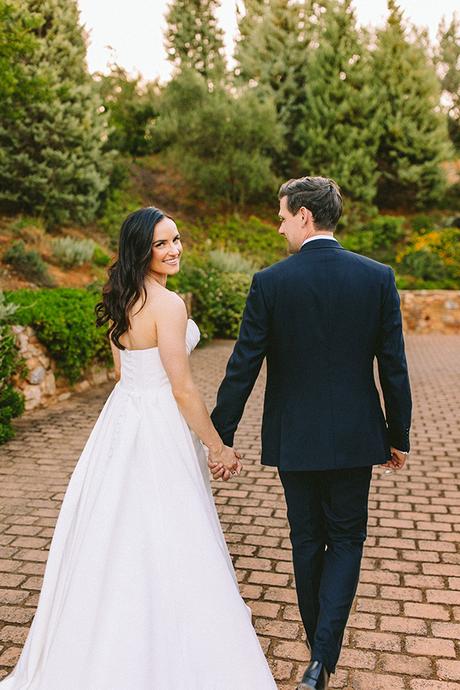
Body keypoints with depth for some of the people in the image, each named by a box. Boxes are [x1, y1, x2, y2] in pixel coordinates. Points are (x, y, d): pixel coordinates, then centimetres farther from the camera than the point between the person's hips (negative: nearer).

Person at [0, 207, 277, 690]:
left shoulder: (119, 299, 6)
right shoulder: (168, 304, -20)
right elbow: (182, 389, -20)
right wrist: (218, 447, -10)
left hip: (120, 417, 9)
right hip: (159, 428, -9)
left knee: (118, 536, 20)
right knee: (167, 540, 6)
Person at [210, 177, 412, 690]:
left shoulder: (270, 282, -11)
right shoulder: (378, 277, -6)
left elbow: (243, 367, -10)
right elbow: (394, 367, -3)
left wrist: (221, 435, 0)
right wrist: (398, 435, 8)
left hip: (293, 436, 0)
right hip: (354, 436, 1)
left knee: (307, 542, 18)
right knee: (346, 539, 17)